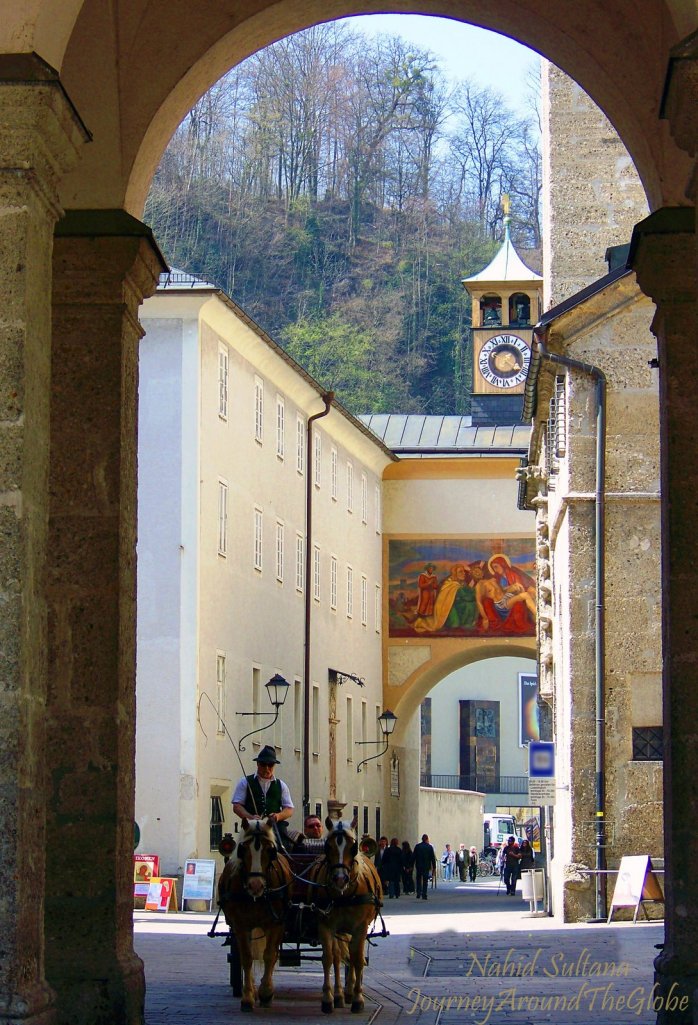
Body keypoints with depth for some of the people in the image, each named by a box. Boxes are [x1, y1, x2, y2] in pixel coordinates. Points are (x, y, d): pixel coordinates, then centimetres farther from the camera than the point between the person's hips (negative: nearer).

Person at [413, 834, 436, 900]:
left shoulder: (417, 846, -2)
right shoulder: (430, 847, -5)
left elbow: (413, 856, -1)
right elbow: (433, 858, -3)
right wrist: (434, 867, 3)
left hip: (418, 866, 1)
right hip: (426, 866, -1)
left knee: (419, 880, 13)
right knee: (425, 881, 4)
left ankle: (418, 894, 5)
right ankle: (424, 895, 0)